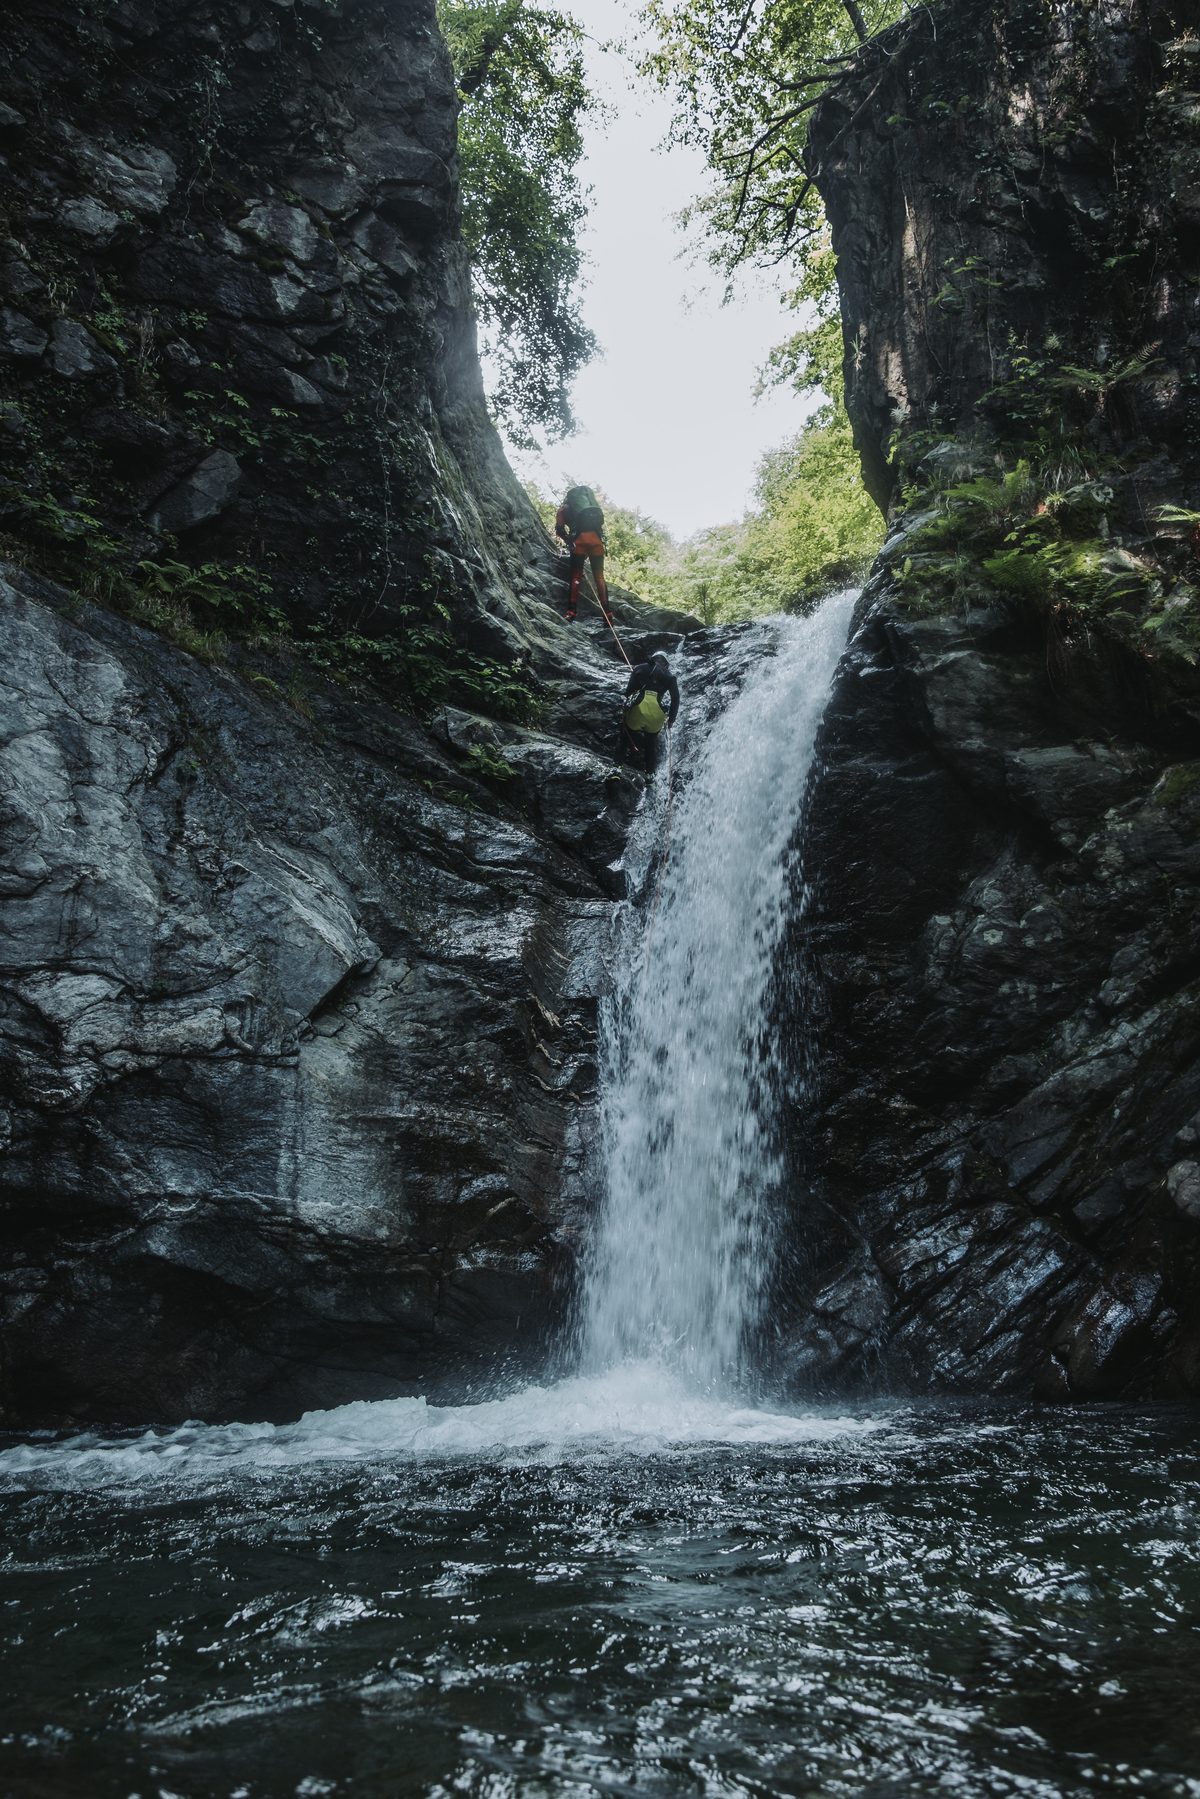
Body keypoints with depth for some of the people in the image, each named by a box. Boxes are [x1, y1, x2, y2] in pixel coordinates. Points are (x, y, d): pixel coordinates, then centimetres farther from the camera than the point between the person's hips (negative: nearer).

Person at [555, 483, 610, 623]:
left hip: (580, 539, -3)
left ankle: (571, 611, -10)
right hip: (597, 538, 3)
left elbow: (559, 528, 9)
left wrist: (568, 541, 22)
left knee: (576, 575, 3)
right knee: (599, 575, 5)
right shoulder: (591, 499, 30)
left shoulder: (565, 507, 19)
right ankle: (607, 614, -4)